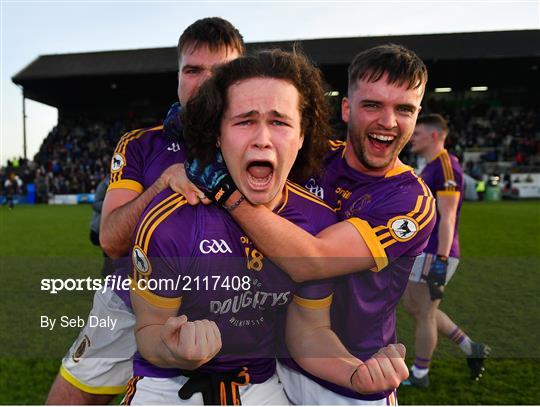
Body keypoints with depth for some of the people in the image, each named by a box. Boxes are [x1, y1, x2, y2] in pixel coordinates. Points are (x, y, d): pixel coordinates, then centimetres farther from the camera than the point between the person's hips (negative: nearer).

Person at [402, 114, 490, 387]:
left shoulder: (446, 167, -16)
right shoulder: (430, 168, 15)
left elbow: (447, 219, -21)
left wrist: (440, 260, -24)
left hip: (434, 254, -10)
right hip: (423, 251, 10)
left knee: (424, 313, 3)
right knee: (412, 305, 17)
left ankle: (419, 375, 21)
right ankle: (471, 349, 26)